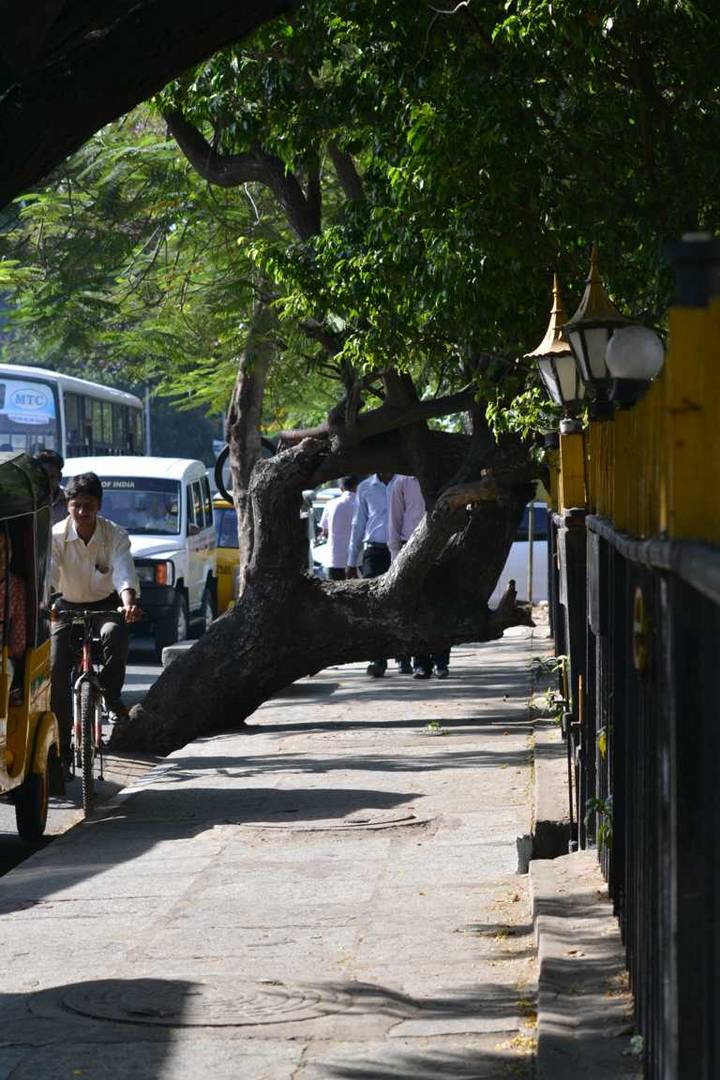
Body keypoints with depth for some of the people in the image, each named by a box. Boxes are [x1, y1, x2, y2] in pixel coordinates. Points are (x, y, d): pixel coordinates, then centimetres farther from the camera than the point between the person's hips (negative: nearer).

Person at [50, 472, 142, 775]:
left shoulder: (115, 536, -15)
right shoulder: (56, 537, -14)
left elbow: (123, 571, -30)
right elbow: (46, 574, -27)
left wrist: (129, 602, -51)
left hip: (107, 605, -1)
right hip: (69, 608, 1)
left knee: (115, 632, -37)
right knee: (56, 671, -13)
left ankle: (111, 694, -16)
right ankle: (61, 744, -3)